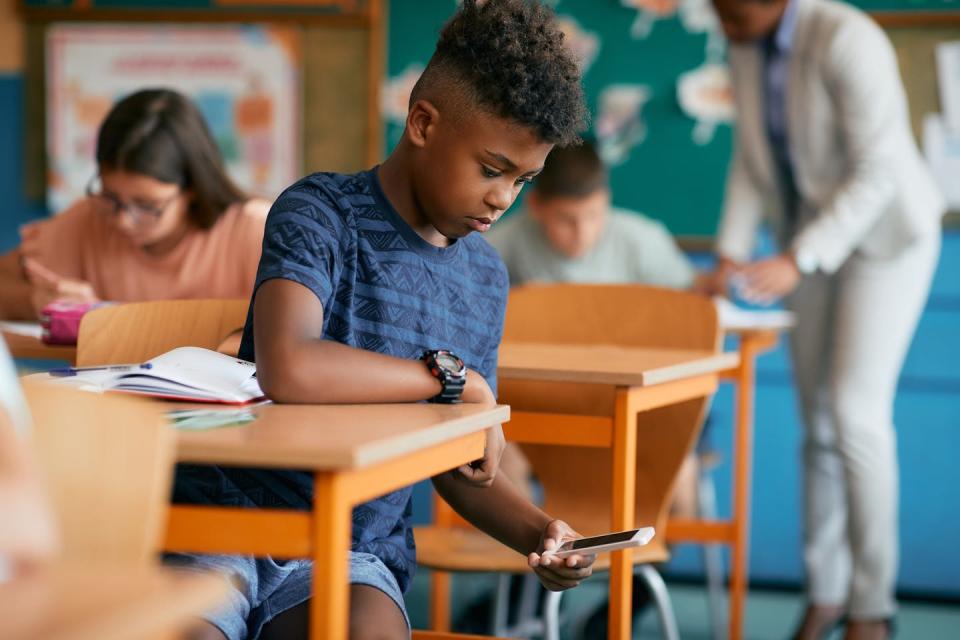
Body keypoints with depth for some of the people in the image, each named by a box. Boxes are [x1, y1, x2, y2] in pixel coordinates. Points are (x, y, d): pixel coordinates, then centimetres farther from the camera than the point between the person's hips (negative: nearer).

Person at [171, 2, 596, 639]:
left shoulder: (486, 277, 11)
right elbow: (288, 370, -30)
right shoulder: (322, 213, -9)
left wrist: (536, 531, 0)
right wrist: (452, 376, -19)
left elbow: (462, 465, 19)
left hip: (358, 554, 4)